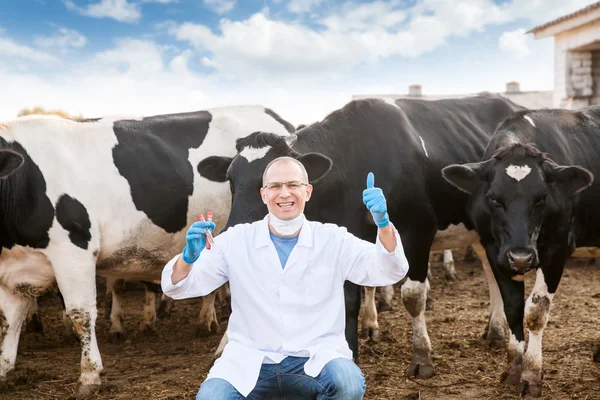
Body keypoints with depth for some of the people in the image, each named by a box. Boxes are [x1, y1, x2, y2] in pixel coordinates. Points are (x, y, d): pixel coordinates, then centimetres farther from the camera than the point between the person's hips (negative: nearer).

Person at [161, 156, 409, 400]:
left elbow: (390, 271, -4)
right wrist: (188, 257, -22)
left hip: (316, 359, 0)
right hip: (250, 361, 0)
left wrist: (383, 223, -24)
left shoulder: (333, 240, 5)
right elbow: (177, 287, 3)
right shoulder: (236, 240, 5)